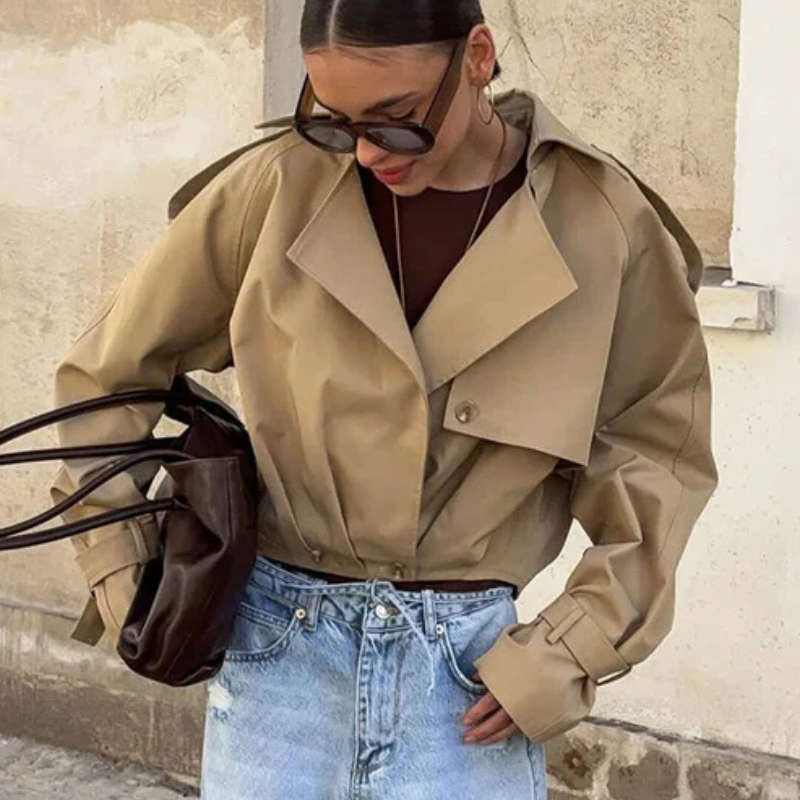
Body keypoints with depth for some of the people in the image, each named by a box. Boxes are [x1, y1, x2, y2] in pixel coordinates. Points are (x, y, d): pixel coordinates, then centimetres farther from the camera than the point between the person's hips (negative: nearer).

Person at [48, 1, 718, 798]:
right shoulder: (275, 188, -6)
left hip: (469, 666, 0)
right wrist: (117, 565, 3)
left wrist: (570, 650, -4)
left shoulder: (602, 225, -7)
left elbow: (656, 450, 3)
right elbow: (110, 369, 6)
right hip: (277, 647, 1)